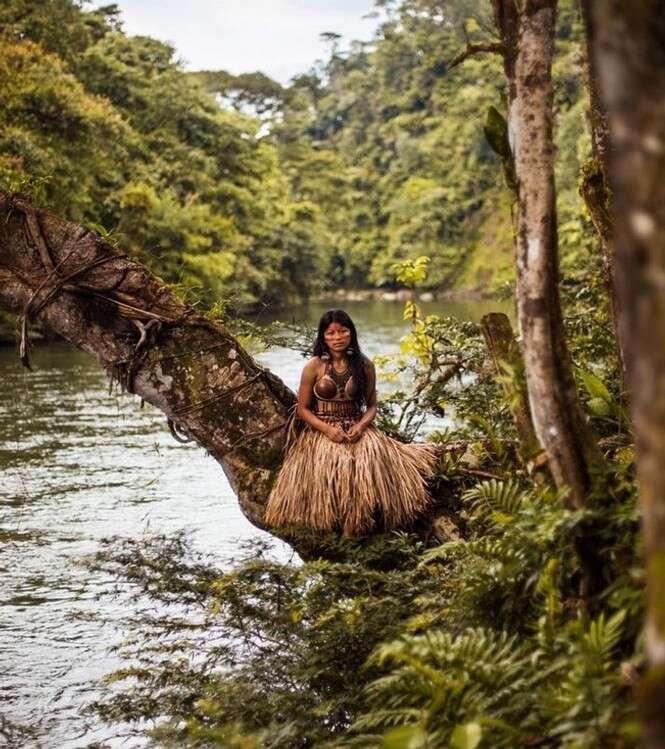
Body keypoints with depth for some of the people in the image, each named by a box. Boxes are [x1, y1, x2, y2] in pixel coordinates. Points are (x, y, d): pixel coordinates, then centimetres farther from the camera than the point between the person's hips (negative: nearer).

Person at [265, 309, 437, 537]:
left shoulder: (364, 365, 5)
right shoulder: (314, 367, -1)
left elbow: (372, 405, 9)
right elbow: (303, 409, 1)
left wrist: (361, 425, -13)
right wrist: (327, 429, -14)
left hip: (356, 429, 1)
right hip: (321, 431, -1)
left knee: (370, 457, -30)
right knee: (332, 461, -33)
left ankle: (352, 527, -25)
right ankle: (334, 523, -19)